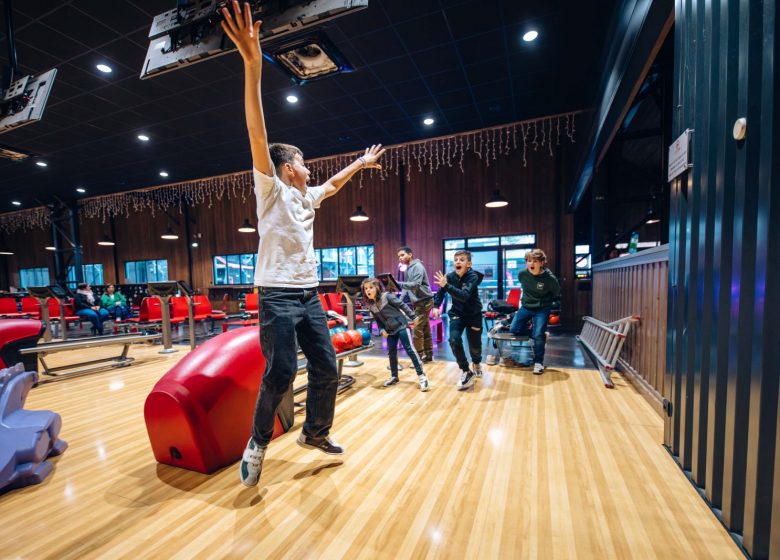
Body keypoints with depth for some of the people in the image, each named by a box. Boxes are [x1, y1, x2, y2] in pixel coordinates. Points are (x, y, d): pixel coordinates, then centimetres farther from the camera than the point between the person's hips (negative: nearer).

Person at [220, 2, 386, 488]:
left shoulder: (307, 196, 18)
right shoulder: (271, 188, -1)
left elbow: (335, 184, 36)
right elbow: (258, 134, -14)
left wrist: (361, 163, 43)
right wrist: (253, 65, -22)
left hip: (309, 294, 7)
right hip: (278, 294, -7)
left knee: (327, 367, 7)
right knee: (281, 374, -10)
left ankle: (315, 433, 27)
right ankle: (257, 446, 14)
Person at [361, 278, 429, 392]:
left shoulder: (386, 296, -17)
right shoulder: (370, 305, 0)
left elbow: (402, 305, -12)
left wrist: (413, 317, -9)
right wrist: (382, 330, -2)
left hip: (401, 325, -6)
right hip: (390, 330, 6)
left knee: (409, 349, -7)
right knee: (391, 353, 9)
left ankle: (421, 376, -1)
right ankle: (394, 376, 26)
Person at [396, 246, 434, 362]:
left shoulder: (417, 267, -15)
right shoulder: (407, 269, 13)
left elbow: (416, 285, -27)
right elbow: (407, 287, 14)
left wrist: (398, 284, -34)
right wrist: (400, 299, 3)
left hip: (424, 301, -9)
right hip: (417, 302, 9)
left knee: (417, 329, -10)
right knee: (425, 329, 13)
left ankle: (419, 356, -1)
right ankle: (428, 355, 20)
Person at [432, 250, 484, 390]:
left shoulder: (473, 276, -22)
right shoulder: (451, 276, -11)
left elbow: (464, 296, -38)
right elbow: (440, 293, 6)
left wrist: (446, 285, -45)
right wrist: (436, 306, -8)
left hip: (473, 314, -2)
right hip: (457, 313, 2)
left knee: (475, 345, 6)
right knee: (454, 340, -20)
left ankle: (476, 364, 44)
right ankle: (466, 372, -1)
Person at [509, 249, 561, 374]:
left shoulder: (550, 278, -23)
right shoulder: (522, 274, -14)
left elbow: (557, 295, -5)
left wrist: (544, 302, 0)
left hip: (542, 309, -4)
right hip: (526, 306, 4)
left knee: (538, 335, -9)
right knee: (514, 330, 0)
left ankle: (538, 362, 10)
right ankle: (541, 334, 20)